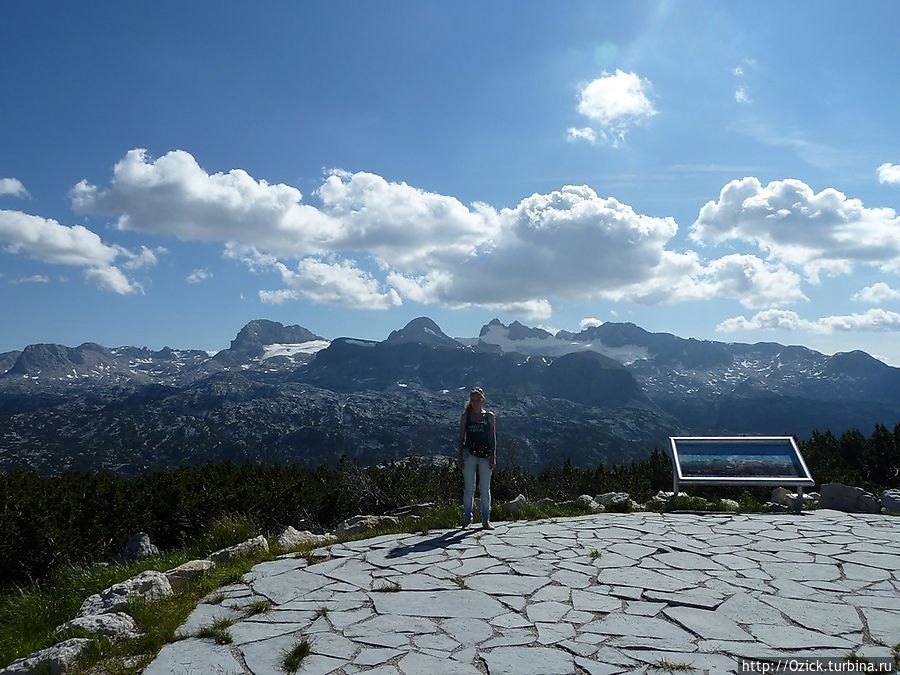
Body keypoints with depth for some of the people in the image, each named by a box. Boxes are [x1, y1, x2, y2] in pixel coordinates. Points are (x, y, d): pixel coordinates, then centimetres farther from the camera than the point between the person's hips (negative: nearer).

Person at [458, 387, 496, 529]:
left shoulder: (489, 416, 8)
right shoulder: (465, 416, 7)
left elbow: (493, 437, 7)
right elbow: (461, 437, 7)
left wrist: (493, 457, -1)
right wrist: (460, 457, -1)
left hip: (485, 455, 1)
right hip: (469, 454, 0)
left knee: (485, 489, 4)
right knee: (469, 488, 3)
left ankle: (486, 520, 11)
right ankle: (467, 518, 12)